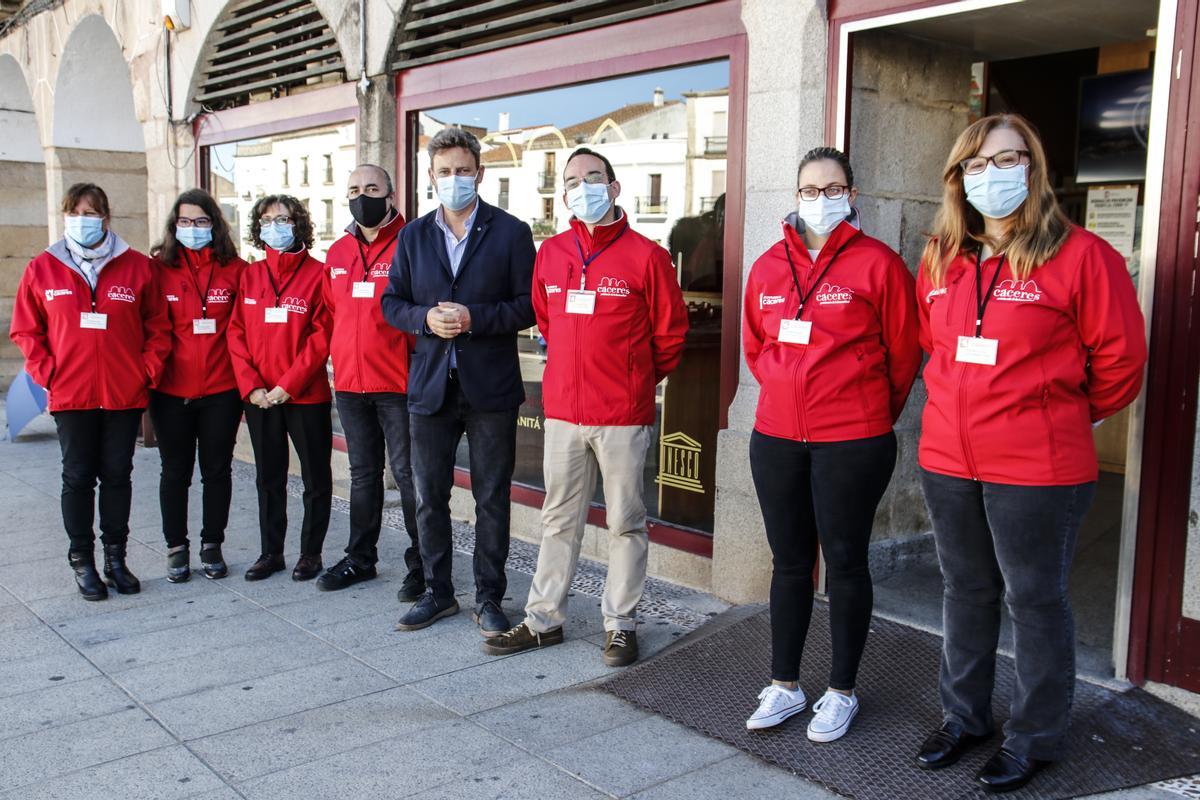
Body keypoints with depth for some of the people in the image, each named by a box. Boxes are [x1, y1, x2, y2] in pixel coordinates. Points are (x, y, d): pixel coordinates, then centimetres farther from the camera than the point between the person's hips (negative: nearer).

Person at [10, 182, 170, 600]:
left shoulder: (137, 266, 2)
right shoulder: (42, 269, 3)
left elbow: (158, 327, 5)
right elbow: (25, 330, 6)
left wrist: (147, 371, -4)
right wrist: (47, 373, -4)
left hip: (125, 394, 0)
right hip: (70, 396, 0)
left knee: (117, 476, 9)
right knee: (78, 478, 7)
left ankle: (115, 557, 21)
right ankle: (82, 561, 17)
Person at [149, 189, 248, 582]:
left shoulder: (235, 269, 0)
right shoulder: (159, 269, 1)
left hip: (222, 389, 0)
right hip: (171, 391, 0)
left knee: (217, 470, 10)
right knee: (175, 472, 10)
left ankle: (212, 546, 24)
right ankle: (177, 549, 23)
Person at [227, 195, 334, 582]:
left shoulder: (317, 273, -5)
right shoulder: (249, 276, 8)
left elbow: (321, 336, -10)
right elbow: (237, 333, 5)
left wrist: (289, 384, -15)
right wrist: (251, 386, -7)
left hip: (307, 395, -4)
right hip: (259, 398, 4)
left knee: (315, 477, 5)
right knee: (268, 477, 13)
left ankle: (311, 552, 18)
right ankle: (271, 552, 24)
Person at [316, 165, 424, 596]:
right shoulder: (337, 253, 11)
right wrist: (342, 357, 13)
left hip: (398, 384, -6)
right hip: (349, 383, 6)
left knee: (407, 475, 0)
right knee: (363, 474, 16)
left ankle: (420, 565, 11)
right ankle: (360, 558, 28)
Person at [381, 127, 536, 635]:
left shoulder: (510, 232, -2)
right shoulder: (413, 236, 10)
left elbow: (529, 305, -6)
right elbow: (392, 302, 10)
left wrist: (474, 318, -18)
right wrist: (425, 318, -10)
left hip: (490, 387, -3)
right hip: (430, 384, 4)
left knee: (492, 499, 6)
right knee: (429, 498, 11)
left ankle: (489, 598, 19)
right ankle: (438, 593, 26)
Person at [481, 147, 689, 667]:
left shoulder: (645, 255, -5)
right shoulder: (550, 253, 7)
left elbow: (670, 333, 2)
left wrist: (636, 381, 9)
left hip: (624, 415, -4)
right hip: (563, 412, 4)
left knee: (625, 523, 7)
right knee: (559, 521, 13)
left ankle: (620, 624, 20)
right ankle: (544, 619, 23)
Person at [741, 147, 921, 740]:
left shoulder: (877, 263, -6)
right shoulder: (769, 266, 7)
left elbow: (903, 350, -1)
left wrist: (875, 413, 7)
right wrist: (791, 397, 14)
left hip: (852, 441, -4)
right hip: (775, 438, 5)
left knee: (845, 563, 7)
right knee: (789, 563, 13)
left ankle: (841, 692, 22)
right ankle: (783, 685, 26)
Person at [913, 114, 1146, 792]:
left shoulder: (1080, 255, -11)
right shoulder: (943, 259, 7)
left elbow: (1120, 357, -5)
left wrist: (1069, 415, 6)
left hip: (1038, 468, -5)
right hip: (949, 460, 6)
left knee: (1035, 600, 8)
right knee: (967, 592, 18)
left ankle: (1036, 738, 26)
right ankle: (965, 717, 36)